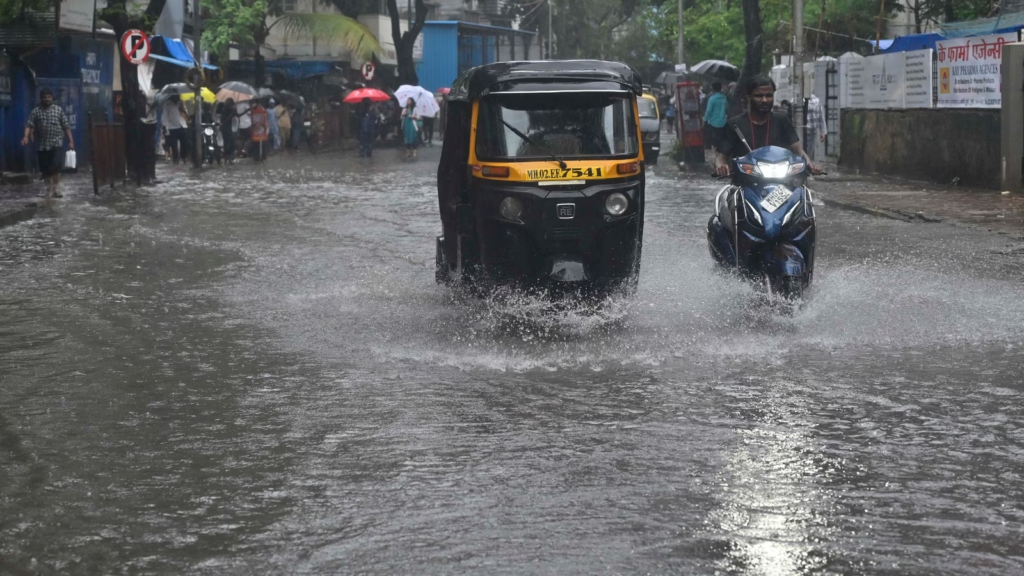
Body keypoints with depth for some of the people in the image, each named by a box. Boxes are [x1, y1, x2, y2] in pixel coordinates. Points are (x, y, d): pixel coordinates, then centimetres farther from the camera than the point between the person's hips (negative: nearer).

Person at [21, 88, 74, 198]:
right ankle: (49, 189, 21)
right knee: (45, 168, 6)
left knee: (56, 165, -17)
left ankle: (55, 189, -10)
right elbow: (29, 125, -5)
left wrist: (70, 141, 1)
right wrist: (26, 136, -23)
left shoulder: (59, 110, 6)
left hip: (56, 143, -2)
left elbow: (66, 126, 6)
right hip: (41, 145, 2)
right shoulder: (35, 111, 5)